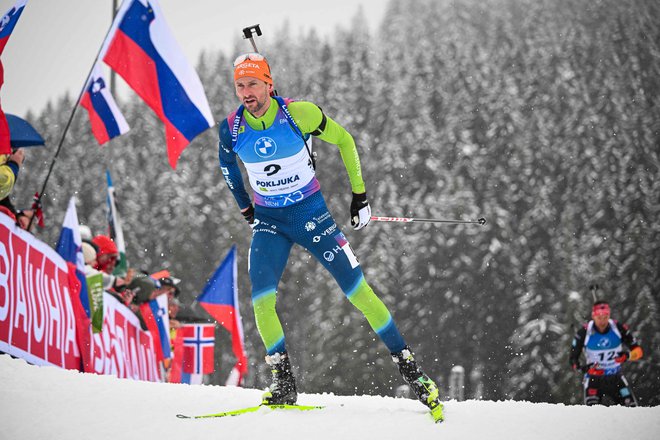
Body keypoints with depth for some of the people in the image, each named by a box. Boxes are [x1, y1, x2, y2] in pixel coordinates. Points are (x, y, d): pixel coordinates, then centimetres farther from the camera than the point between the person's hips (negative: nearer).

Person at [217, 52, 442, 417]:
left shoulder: (298, 114, -18)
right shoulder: (232, 128, -9)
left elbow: (344, 141, -3)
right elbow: (227, 165, 15)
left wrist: (360, 196, -2)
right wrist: (246, 210, 18)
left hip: (311, 212, -2)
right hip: (267, 220, 2)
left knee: (357, 289, -6)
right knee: (260, 298, -16)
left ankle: (408, 366, 3)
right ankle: (283, 384, -4)